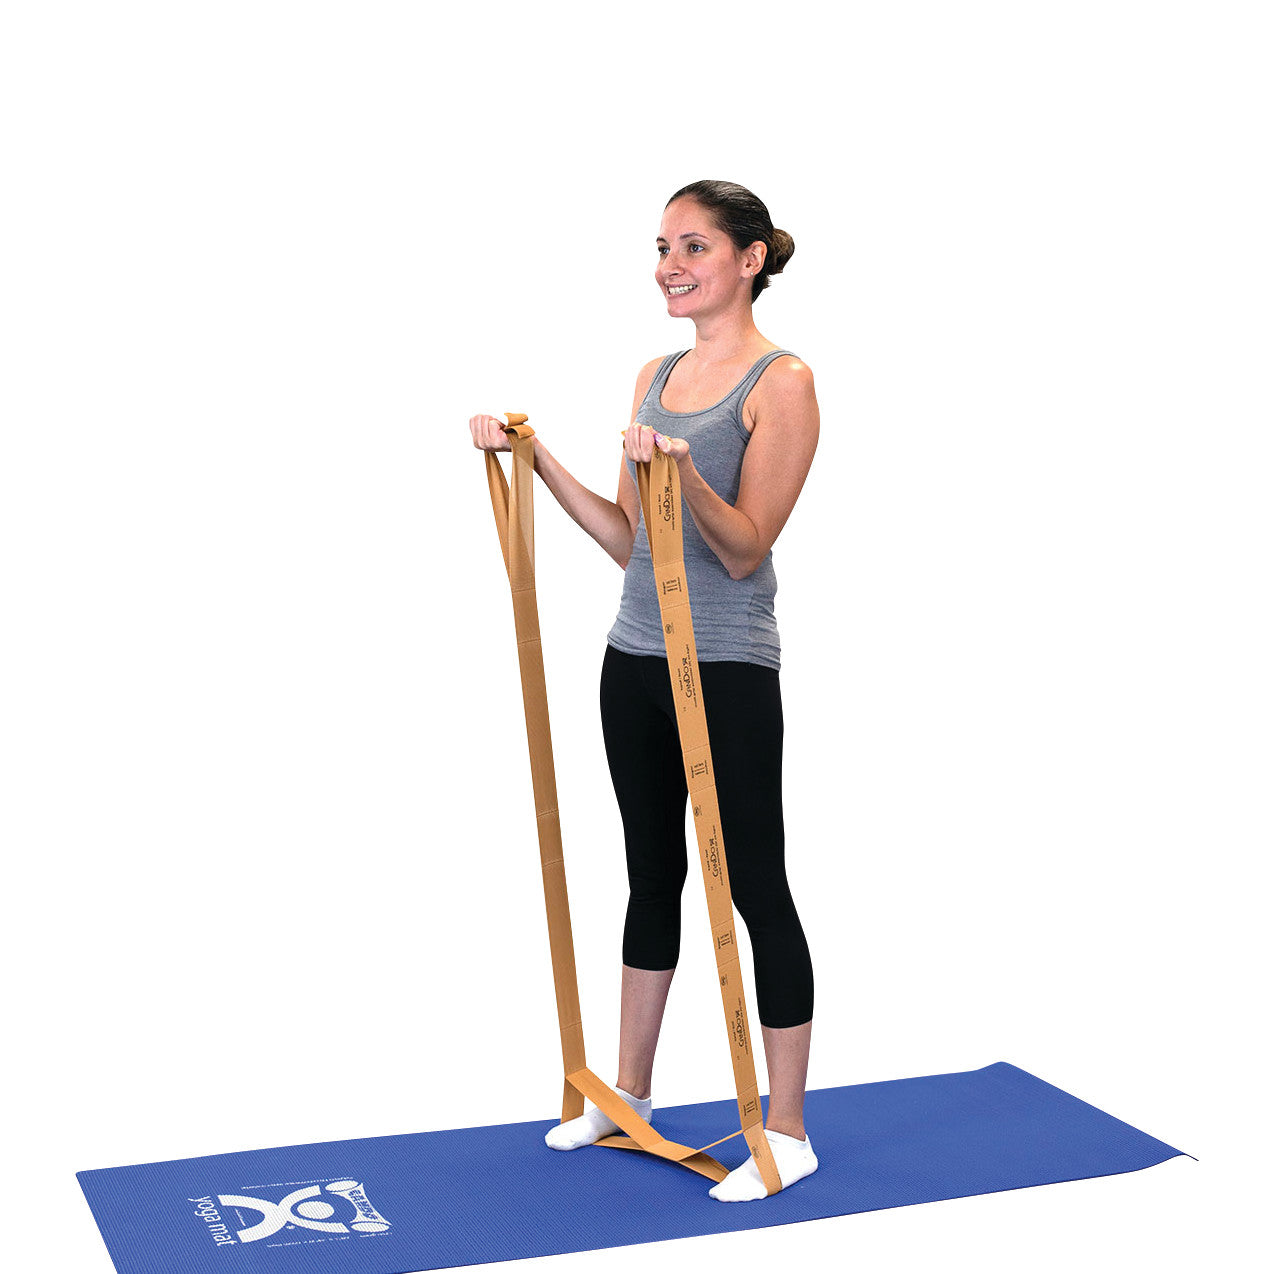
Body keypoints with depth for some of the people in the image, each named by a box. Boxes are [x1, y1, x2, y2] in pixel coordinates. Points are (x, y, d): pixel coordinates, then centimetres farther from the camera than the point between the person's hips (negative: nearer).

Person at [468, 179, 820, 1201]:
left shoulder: (781, 382, -10)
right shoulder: (656, 375, 12)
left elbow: (745, 548, -16)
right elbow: (630, 541, 12)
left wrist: (682, 470, -32)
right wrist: (538, 458, 7)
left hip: (728, 669, -7)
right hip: (637, 659, 8)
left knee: (755, 887, 0)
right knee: (653, 877, 17)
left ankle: (788, 1133, 11)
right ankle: (628, 1094, 30)